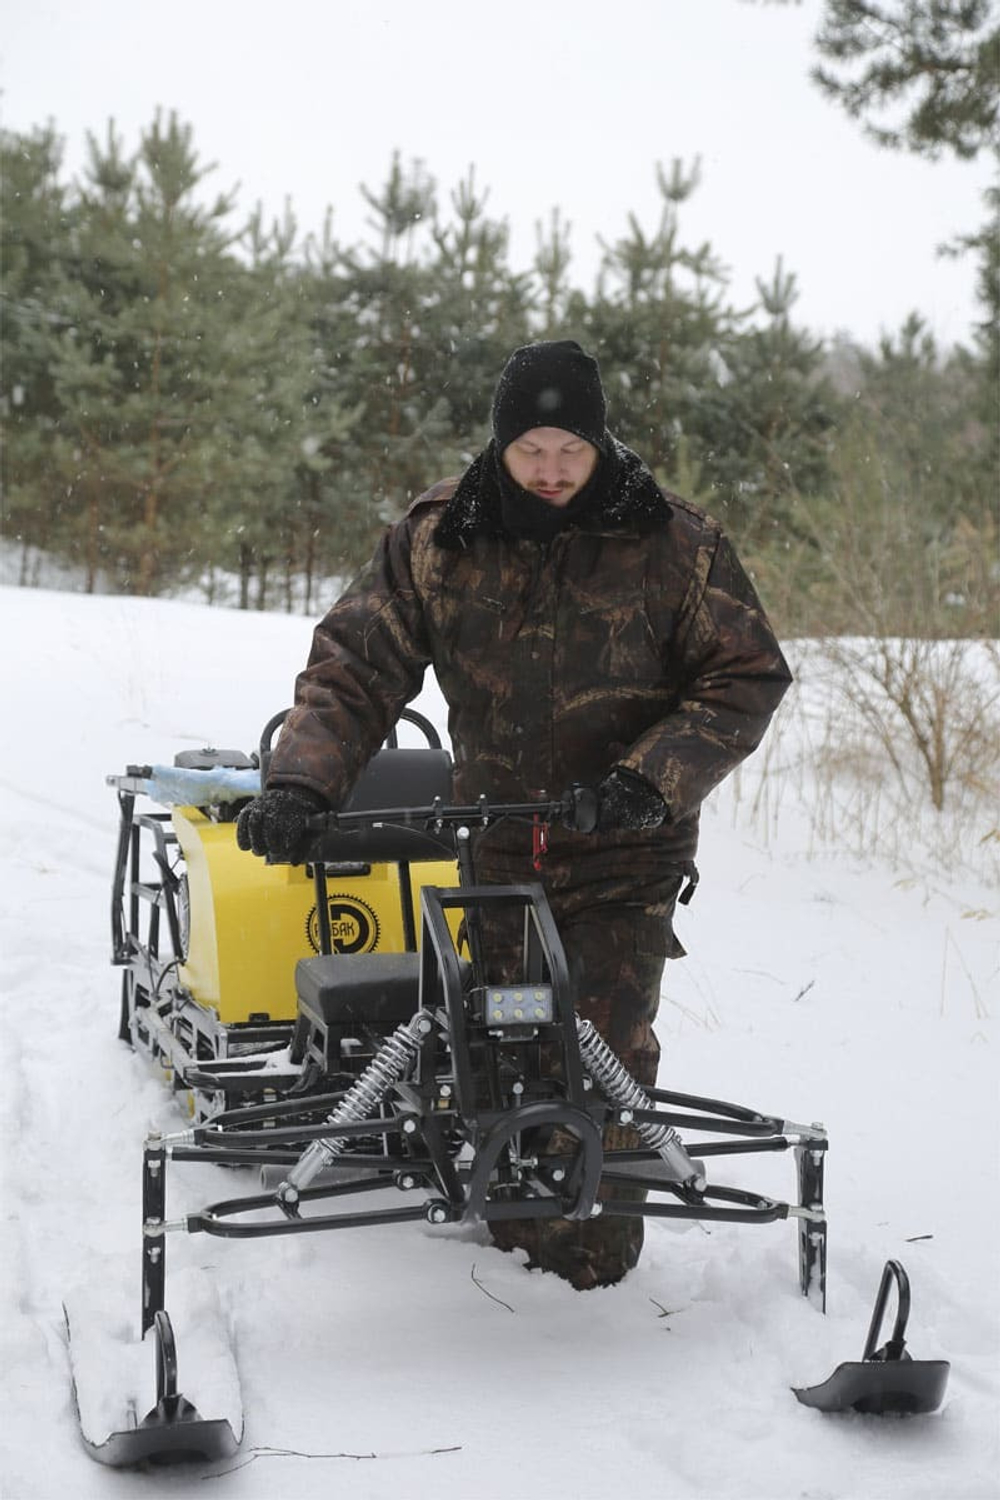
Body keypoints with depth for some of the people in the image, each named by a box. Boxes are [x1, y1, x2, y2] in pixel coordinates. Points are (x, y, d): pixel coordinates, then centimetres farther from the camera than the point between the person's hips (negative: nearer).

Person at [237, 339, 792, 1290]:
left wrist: (657, 776, -21)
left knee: (604, 1048, -10)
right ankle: (513, 1222, 30)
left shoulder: (676, 545, -9)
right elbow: (354, 665, -4)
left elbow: (748, 677, -6)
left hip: (627, 853, -3)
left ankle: (594, 1251, 7)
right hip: (496, 846, 3)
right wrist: (300, 781, -20)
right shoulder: (438, 539, -4)